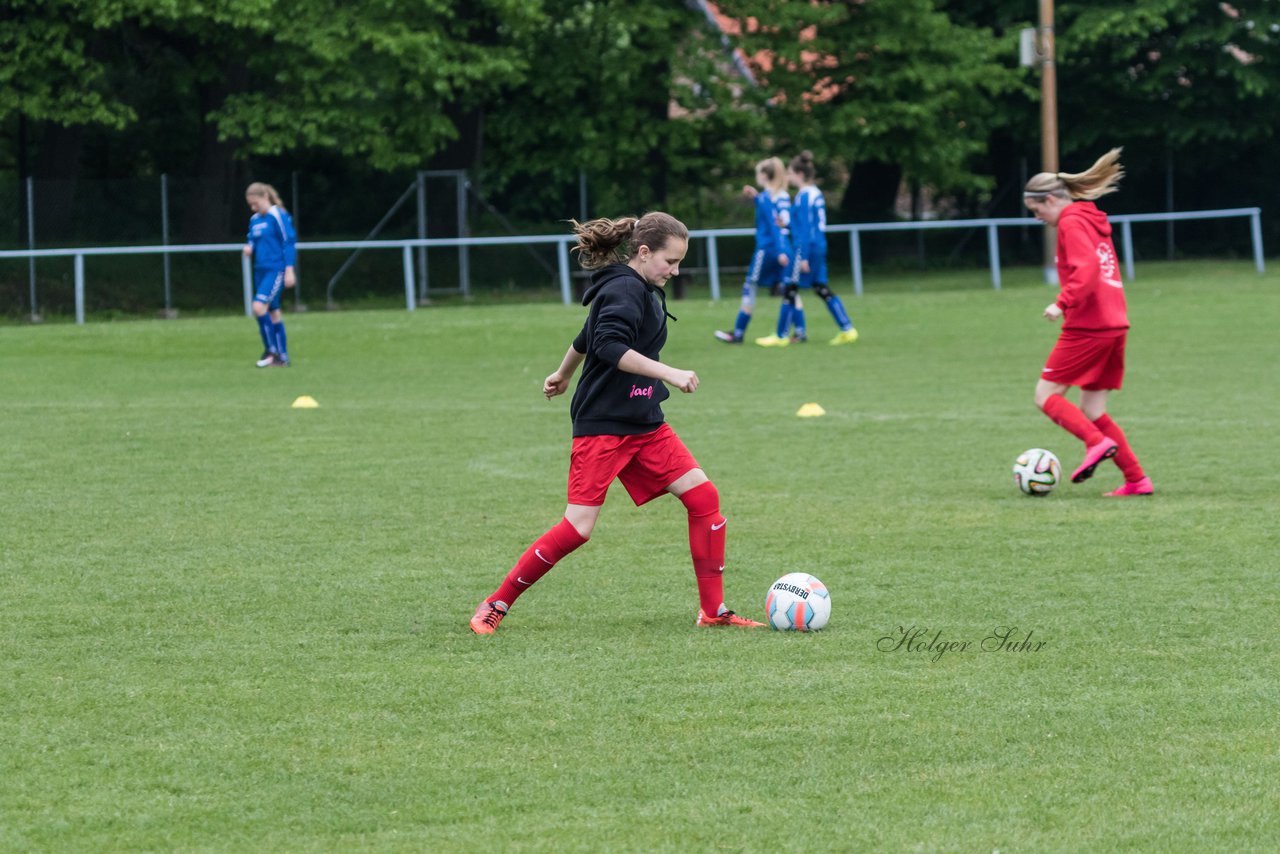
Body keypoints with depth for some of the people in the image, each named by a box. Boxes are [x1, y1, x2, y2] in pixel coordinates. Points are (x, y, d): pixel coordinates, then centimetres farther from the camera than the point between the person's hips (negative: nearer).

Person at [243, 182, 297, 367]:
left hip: (276, 270, -8)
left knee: (259, 306, -20)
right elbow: (252, 240, 22)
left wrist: (289, 269, -14)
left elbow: (290, 242, -11)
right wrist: (248, 247, -2)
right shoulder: (254, 220, 13)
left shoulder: (278, 216, -10)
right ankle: (282, 357, 13)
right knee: (273, 312, 9)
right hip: (261, 269, 8)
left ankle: (270, 349, -10)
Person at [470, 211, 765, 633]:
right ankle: (496, 605, 2)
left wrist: (564, 373, 44)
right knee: (578, 527, -12)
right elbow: (609, 347, -30)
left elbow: (588, 337, 29)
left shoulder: (645, 291, 15)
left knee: (703, 496, -3)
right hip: (602, 425, -9)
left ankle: (712, 610, 3)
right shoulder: (624, 289, -14)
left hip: (644, 425, 9)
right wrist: (670, 374, -33)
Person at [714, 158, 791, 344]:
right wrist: (756, 197, 23)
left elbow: (773, 224, -18)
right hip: (783, 250, 7)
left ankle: (738, 333, 8)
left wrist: (780, 251, -24)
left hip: (766, 250, -7)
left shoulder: (765, 197, -10)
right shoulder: (783, 196, 10)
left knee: (750, 289, 3)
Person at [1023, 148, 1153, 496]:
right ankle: (1136, 478, 2)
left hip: (1086, 327, -9)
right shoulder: (1093, 220, 20)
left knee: (1046, 395, -1)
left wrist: (1063, 302, -28)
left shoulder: (1071, 223, -8)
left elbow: (1087, 267, -23)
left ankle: (1097, 442, -21)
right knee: (1092, 411, 11)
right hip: (1114, 324, 9)